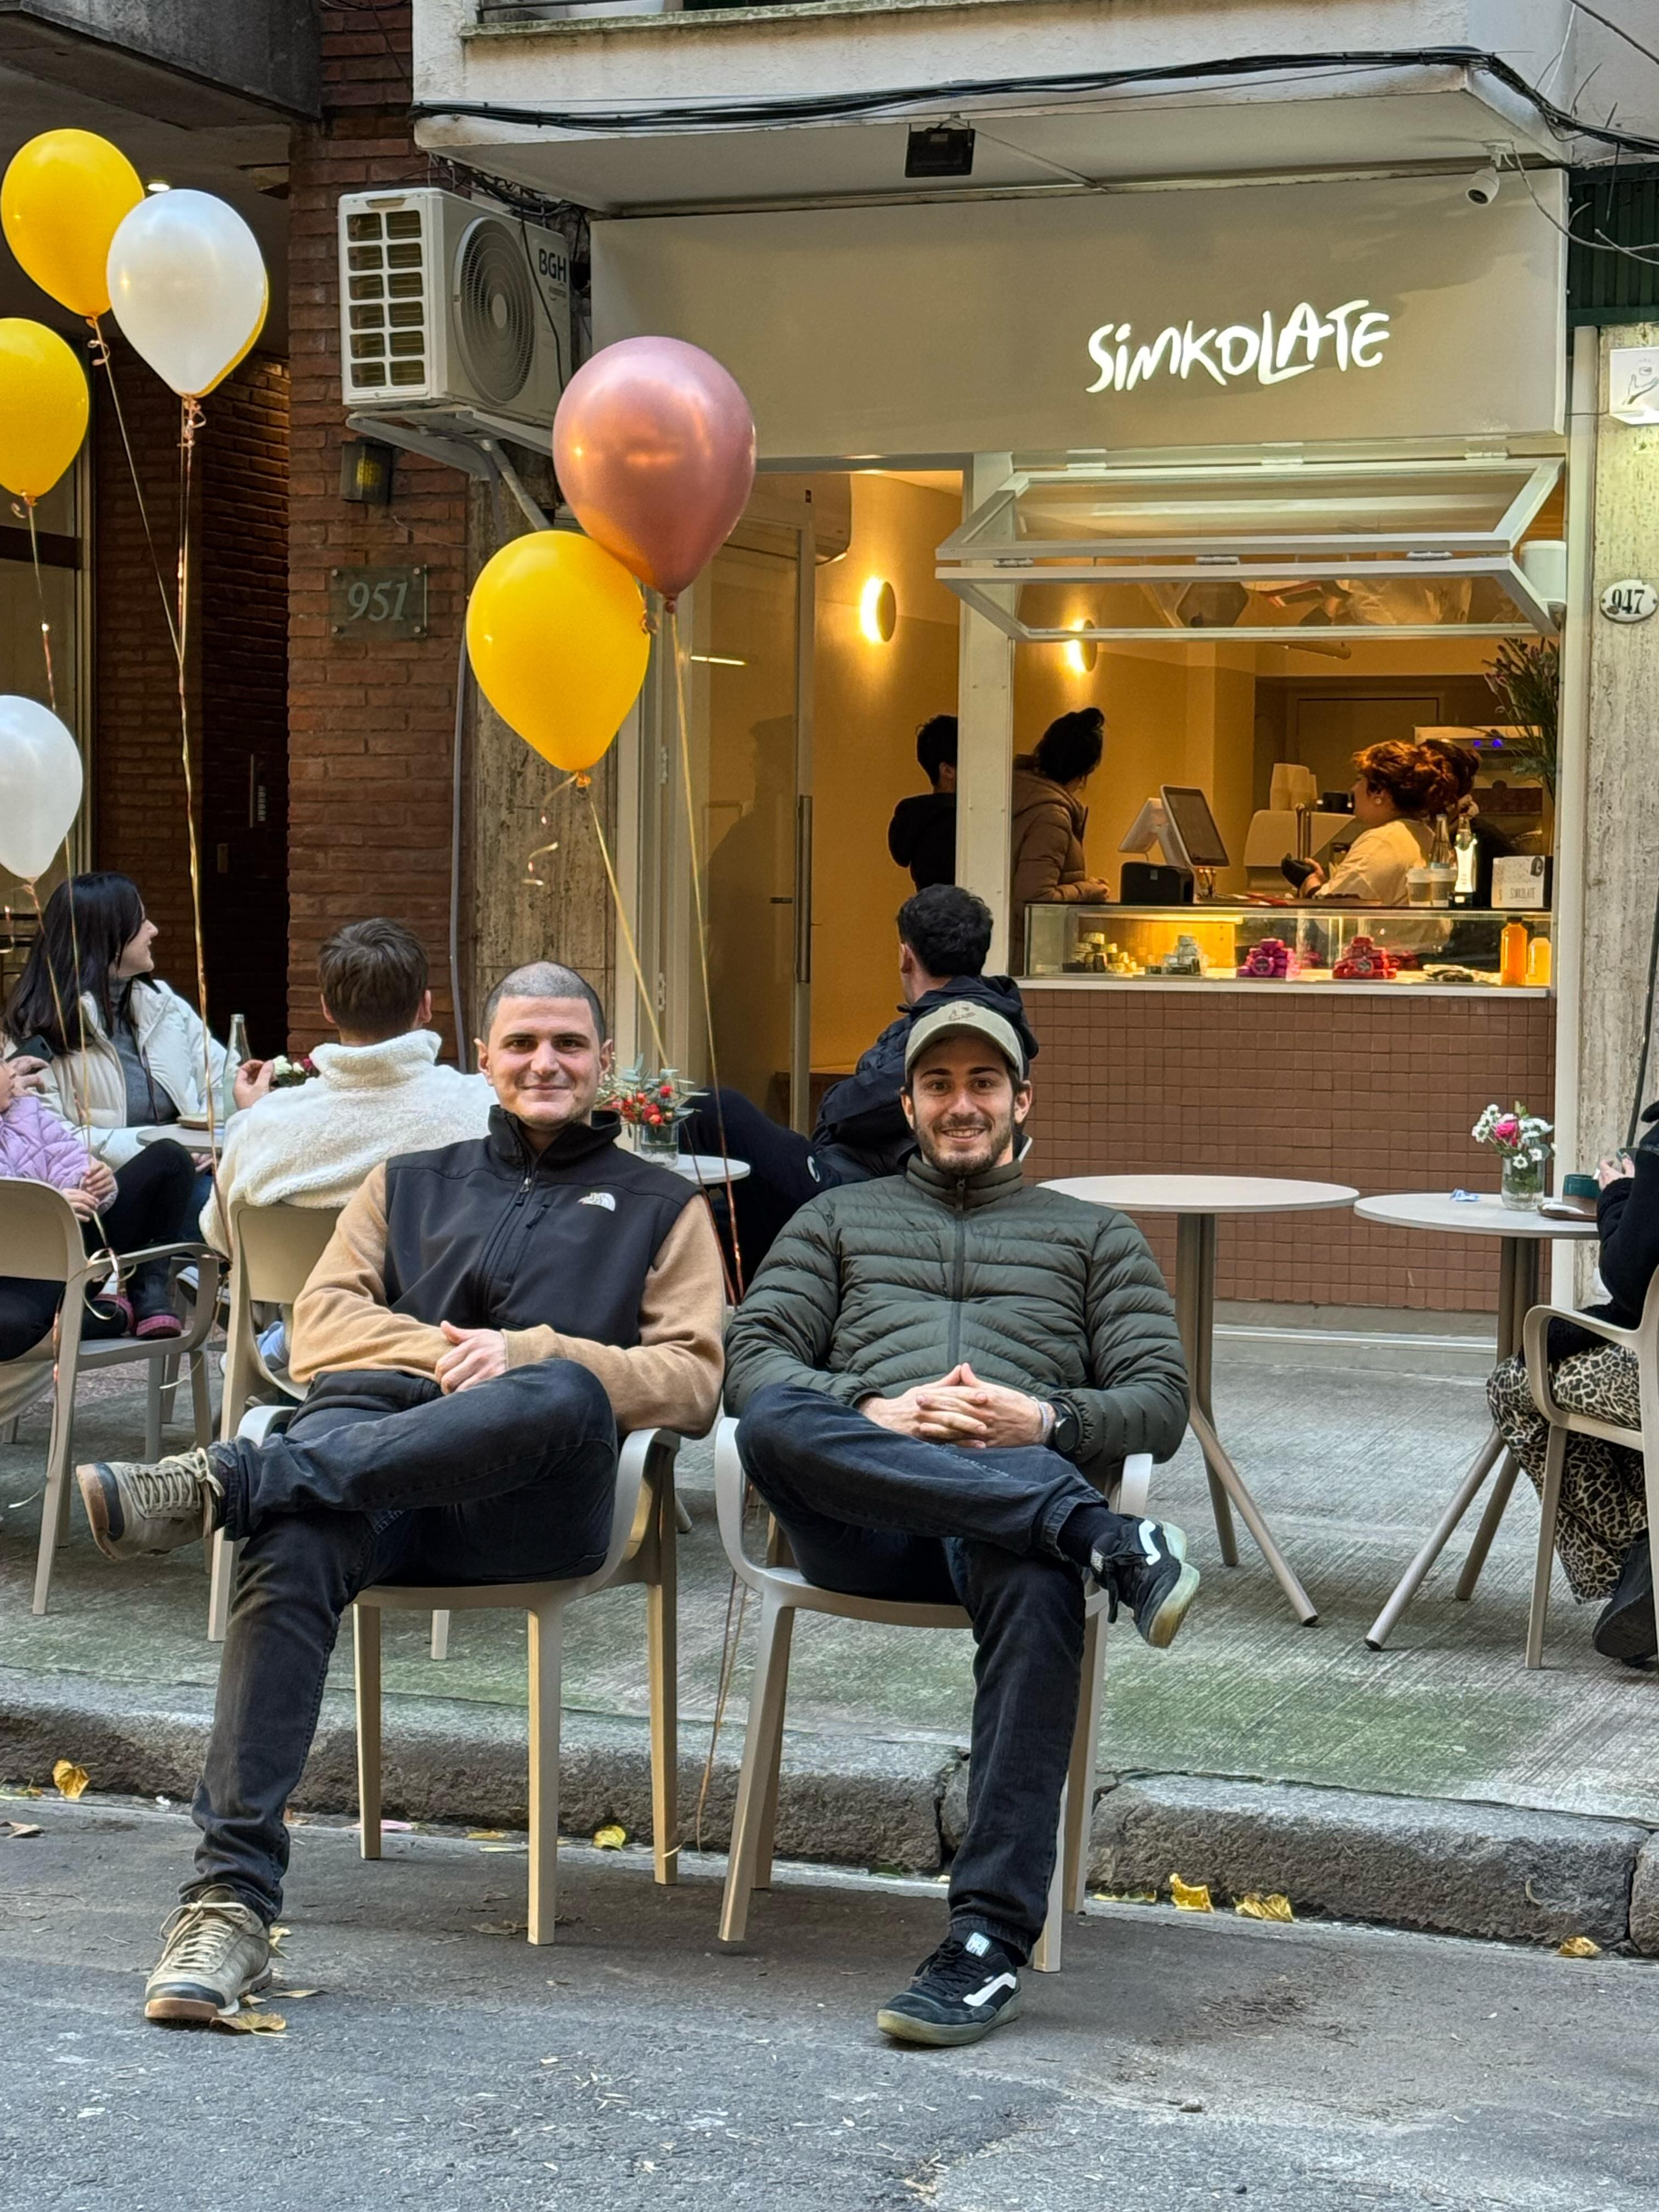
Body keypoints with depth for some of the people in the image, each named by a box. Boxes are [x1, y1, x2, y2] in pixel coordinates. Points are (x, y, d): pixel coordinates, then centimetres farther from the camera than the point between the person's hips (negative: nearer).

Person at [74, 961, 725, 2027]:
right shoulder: (412, 1182, 35)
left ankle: (227, 1480, -46)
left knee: (567, 1395, -40)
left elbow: (693, 1378, 11)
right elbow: (320, 1327, 20)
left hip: (526, 1498, -1)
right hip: (372, 1433, 1)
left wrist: (530, 1353, -4)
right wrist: (444, 1350, -1)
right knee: (294, 1546, -37)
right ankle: (232, 1898, -43)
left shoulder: (662, 1206, 27)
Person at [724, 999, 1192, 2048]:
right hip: (865, 1522, 1)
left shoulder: (1096, 1236, 29)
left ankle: (993, 1935, -43)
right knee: (775, 1425, -36)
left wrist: (1047, 1421, -7)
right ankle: (1105, 1540, -42)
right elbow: (751, 1361, 15)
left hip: (1024, 1486, -1)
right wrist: (874, 1414, -7)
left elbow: (1160, 1406, 16)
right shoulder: (839, 1219, 31)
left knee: (1039, 1581, -41)